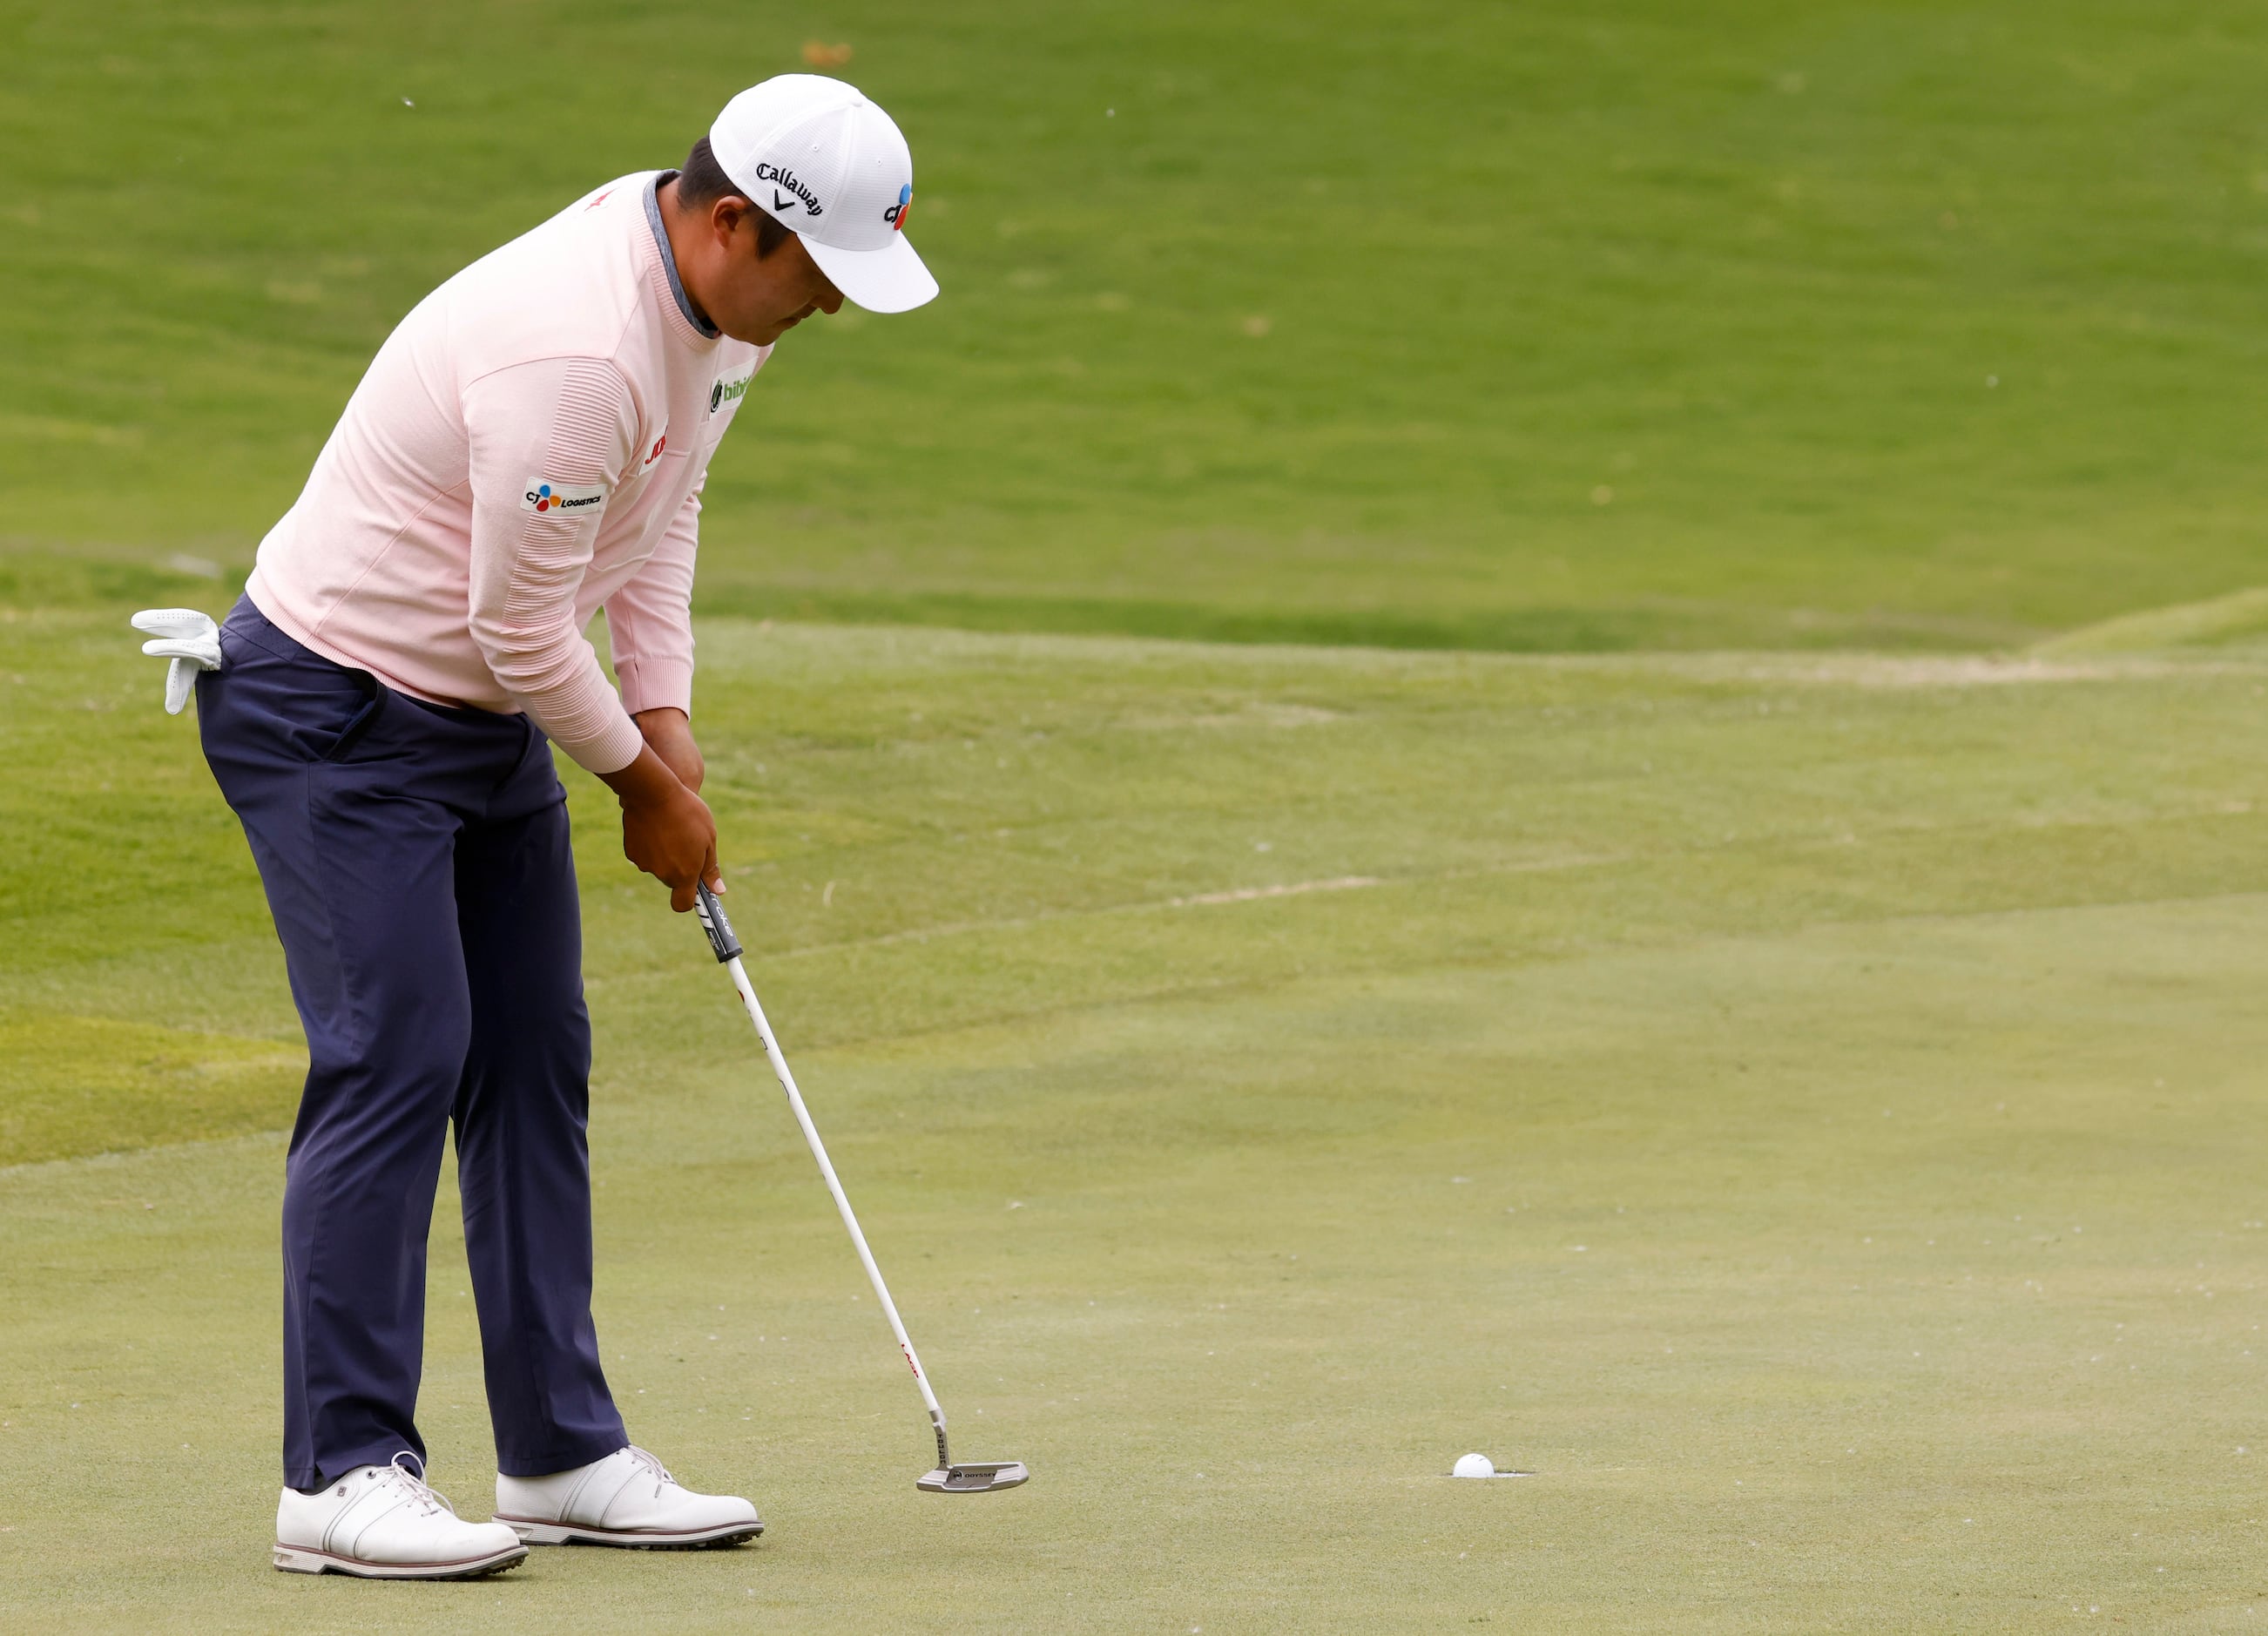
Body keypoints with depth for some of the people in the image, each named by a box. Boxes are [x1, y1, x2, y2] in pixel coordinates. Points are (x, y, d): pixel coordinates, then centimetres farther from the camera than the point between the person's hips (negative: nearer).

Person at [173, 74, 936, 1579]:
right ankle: (342, 1473, -10)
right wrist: (645, 783, -8)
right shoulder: (576, 352, -32)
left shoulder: (712, 289, -1)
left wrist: (667, 714, 5)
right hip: (337, 715, -10)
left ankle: (562, 1455, 11)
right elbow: (521, 631, -24)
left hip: (488, 717, 10)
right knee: (395, 1058, -14)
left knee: (535, 1057, 7)